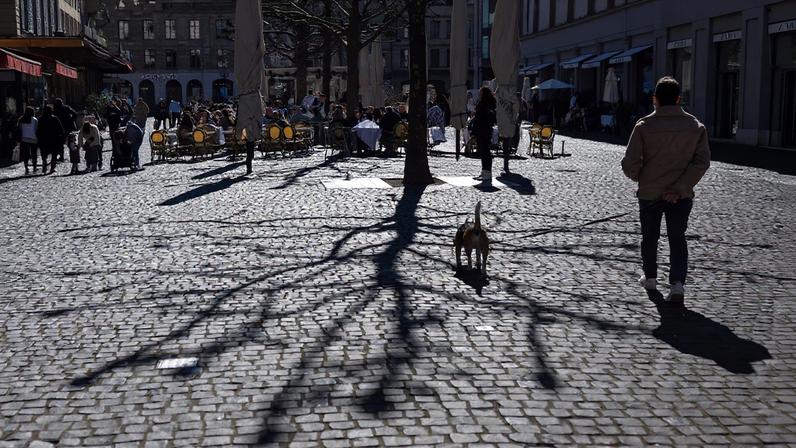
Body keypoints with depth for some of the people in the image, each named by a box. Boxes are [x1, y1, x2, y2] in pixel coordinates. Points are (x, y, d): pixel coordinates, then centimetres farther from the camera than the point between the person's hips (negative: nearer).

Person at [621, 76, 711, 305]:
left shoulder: (645, 126, -10)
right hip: (681, 195, 1)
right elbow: (702, 162, -9)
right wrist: (680, 187, -10)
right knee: (678, 239, 8)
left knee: (649, 237, 18)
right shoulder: (695, 126, -3)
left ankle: (650, 278, 32)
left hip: (649, 193, -1)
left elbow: (629, 164, -11)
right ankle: (677, 283, -8)